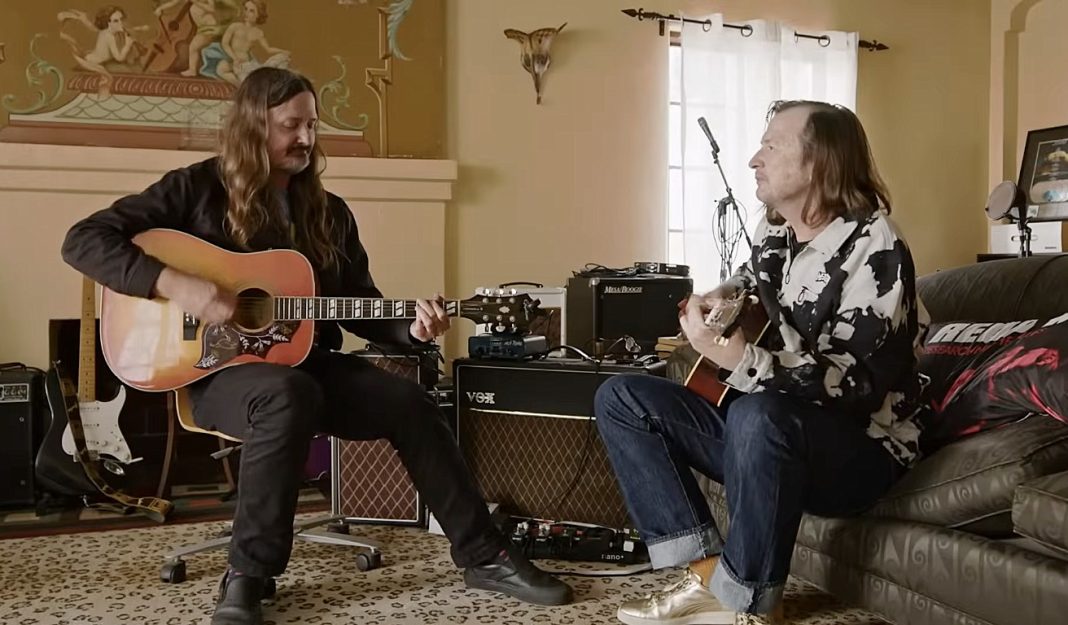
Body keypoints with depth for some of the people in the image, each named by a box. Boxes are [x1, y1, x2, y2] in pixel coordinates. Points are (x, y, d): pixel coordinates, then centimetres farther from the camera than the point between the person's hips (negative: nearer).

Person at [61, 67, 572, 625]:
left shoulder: (328, 213, 10)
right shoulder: (198, 189, -3)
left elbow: (360, 306, 13)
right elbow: (84, 239, -9)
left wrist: (409, 328, -9)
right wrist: (175, 284, -23)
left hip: (307, 363, 5)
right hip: (217, 368, -5)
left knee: (409, 404, -17)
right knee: (290, 396, -38)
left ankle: (484, 556, -5)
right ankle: (247, 576, -24)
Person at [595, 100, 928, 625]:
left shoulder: (874, 248, -19)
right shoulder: (773, 232, 5)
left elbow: (856, 384, -28)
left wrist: (739, 359, -38)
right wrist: (721, 298, 8)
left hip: (860, 450, -8)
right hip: (766, 430, 8)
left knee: (758, 416, -41)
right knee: (620, 399, -1)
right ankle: (708, 573, -11)